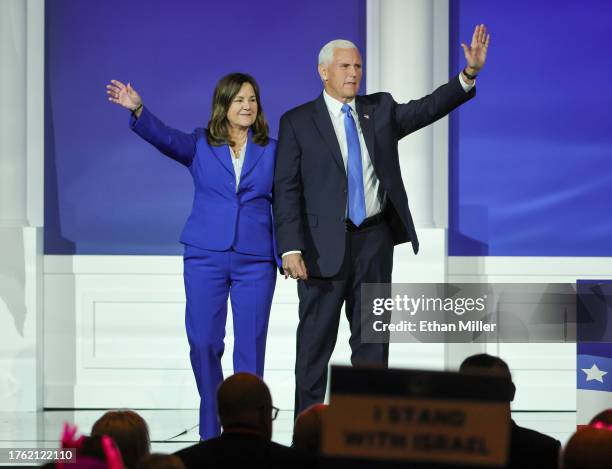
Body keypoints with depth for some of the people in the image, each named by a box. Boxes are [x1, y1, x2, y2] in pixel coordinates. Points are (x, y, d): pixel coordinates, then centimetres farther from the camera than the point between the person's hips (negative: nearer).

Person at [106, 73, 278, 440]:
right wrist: (138, 110, -36)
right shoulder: (200, 145, 2)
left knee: (251, 345, 0)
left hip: (255, 260, 0)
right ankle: (210, 430, 18)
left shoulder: (271, 150, 5)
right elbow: (165, 137, -16)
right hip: (205, 256, 0)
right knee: (203, 342, 2)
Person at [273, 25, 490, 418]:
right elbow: (287, 189, -6)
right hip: (325, 245, -4)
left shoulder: (380, 110, 10)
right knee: (316, 339, 1)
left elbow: (428, 108, -3)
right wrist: (291, 248, -15)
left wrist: (470, 73, -18)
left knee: (373, 338, 7)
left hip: (375, 239, 4)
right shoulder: (298, 122, -1)